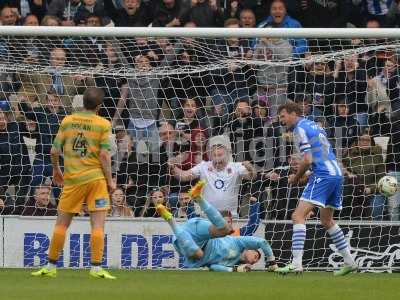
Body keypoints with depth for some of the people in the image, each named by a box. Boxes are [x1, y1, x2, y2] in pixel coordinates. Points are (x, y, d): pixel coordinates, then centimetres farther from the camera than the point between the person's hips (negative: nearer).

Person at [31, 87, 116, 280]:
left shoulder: (67, 121, 5)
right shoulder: (103, 124, -4)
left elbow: (55, 150, 6)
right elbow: (104, 155, -9)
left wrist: (56, 170, 23)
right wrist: (110, 180, -1)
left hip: (72, 178, 3)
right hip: (95, 177, -3)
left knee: (62, 223, 10)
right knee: (98, 224, -1)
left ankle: (51, 266, 14)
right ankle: (96, 267, -7)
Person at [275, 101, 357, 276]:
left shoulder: (300, 129, -5)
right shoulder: (314, 126, 22)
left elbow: (307, 160, -13)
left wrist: (296, 178, 2)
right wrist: (300, 175, 19)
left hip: (323, 176, -9)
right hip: (337, 173, 9)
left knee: (298, 216, -13)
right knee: (327, 221, 23)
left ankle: (296, 264, -25)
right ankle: (349, 262, 23)